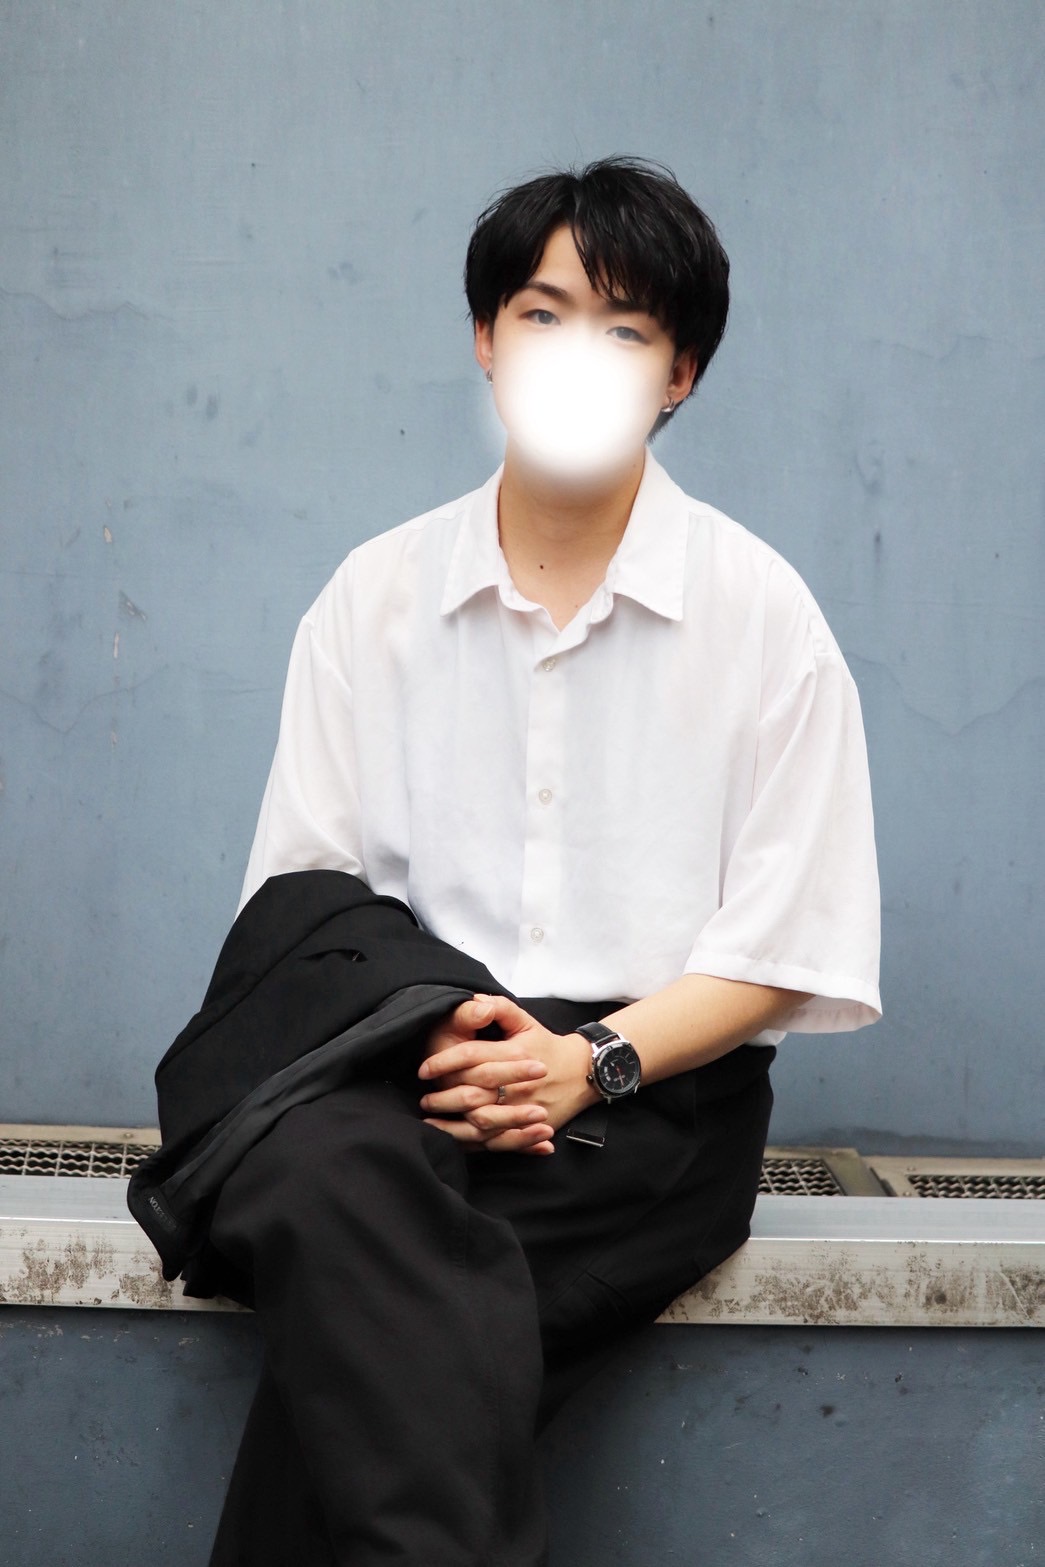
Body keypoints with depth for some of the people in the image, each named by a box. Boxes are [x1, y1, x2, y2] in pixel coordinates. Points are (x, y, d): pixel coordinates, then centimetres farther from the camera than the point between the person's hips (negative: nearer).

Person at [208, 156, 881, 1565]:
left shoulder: (759, 612, 5)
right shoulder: (377, 597, 11)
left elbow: (787, 946, 1)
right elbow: (301, 892, 7)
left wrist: (594, 1062, -14)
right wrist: (420, 1028, -14)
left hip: (657, 1092, -2)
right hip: (410, 1058, 2)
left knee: (352, 1302, -30)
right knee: (318, 1172, -35)